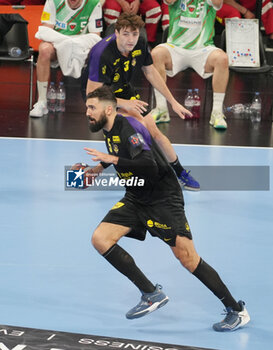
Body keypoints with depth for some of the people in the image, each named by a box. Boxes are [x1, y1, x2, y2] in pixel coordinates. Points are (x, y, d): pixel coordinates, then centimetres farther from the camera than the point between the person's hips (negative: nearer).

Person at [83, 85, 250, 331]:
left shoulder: (128, 127, -20)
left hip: (163, 198, -9)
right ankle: (152, 294, -2)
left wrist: (112, 159, -34)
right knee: (100, 239, -8)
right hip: (136, 198, 9)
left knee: (188, 258, -10)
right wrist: (98, 169, 23)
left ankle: (237, 311, 4)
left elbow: (148, 163, -33)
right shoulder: (109, 131, 7)